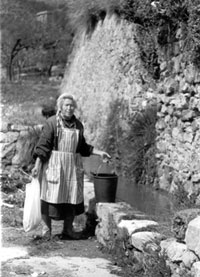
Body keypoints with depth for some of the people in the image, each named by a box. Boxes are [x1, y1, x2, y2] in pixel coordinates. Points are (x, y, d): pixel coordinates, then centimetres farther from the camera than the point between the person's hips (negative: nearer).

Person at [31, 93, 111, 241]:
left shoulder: (78, 125, 10)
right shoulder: (52, 122, -6)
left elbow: (83, 147, 19)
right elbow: (43, 145, -9)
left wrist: (99, 152, 12)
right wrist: (37, 165, -15)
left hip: (73, 166, 5)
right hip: (54, 165, -5)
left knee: (72, 198, 7)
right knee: (51, 196, -4)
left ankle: (68, 230, 17)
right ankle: (46, 230, 6)